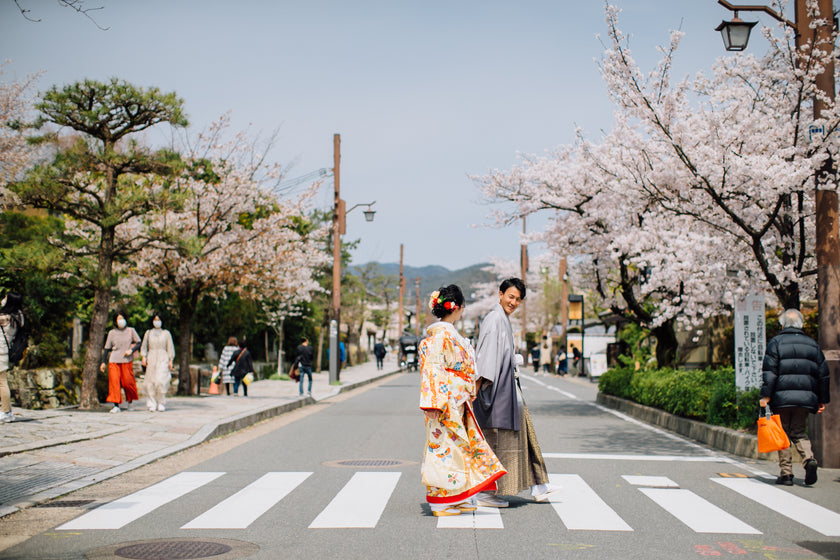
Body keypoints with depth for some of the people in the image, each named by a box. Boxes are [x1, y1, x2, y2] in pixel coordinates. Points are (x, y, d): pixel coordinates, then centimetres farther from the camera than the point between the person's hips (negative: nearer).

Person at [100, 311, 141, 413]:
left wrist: (131, 350, -10)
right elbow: (107, 348, 13)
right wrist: (103, 362, 8)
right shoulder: (112, 333, 8)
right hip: (114, 360, 1)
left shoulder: (131, 331, 5)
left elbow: (138, 343, 8)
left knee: (127, 382, -3)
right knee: (114, 381, -9)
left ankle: (130, 401, 22)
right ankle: (116, 405, -7)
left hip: (127, 360, -1)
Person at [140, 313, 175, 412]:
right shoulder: (148, 333, 13)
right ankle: (152, 405, 2)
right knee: (150, 382, -4)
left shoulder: (166, 333, 9)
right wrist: (144, 357, 1)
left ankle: (161, 404, -5)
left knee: (161, 381, -14)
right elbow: (144, 346, 15)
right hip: (151, 359, 2)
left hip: (163, 359, -2)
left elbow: (170, 348, 8)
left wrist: (170, 361, 2)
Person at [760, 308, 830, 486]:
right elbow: (823, 374, 14)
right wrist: (822, 400, 19)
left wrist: (765, 395, -8)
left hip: (782, 398, -3)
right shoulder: (812, 344, 14)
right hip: (805, 398, 3)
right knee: (799, 432, 14)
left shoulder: (776, 342, 1)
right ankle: (809, 459, -12)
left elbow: (769, 371, -8)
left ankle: (785, 473, 2)